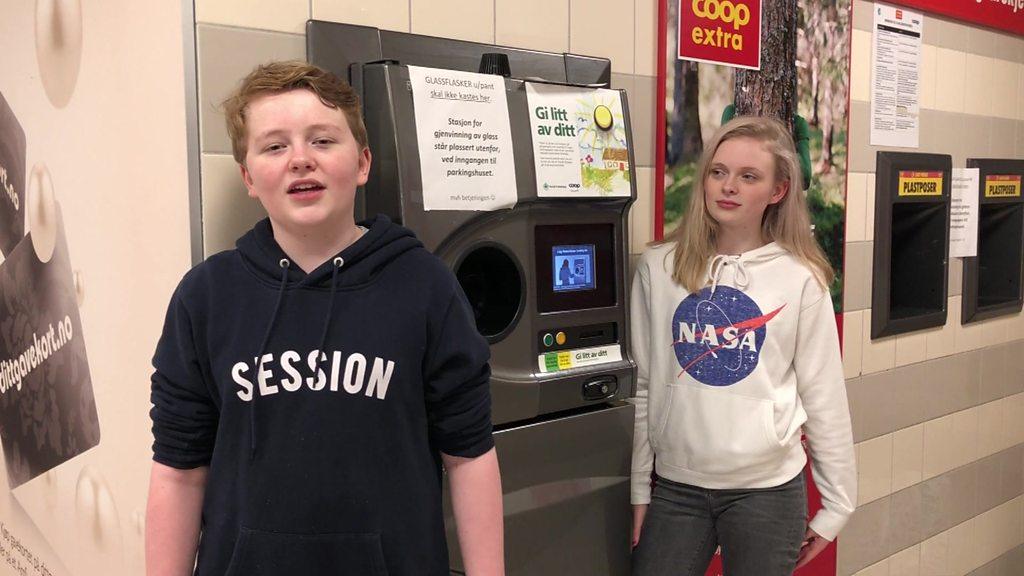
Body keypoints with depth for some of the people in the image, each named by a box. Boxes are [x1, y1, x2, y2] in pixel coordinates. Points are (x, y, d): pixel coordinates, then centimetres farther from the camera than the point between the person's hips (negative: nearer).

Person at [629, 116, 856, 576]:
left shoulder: (801, 279, -5)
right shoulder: (658, 268, -1)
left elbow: (824, 396, 0)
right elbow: (642, 386, 3)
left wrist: (835, 504, 2)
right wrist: (640, 490, 5)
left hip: (768, 489, -1)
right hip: (674, 486, 1)